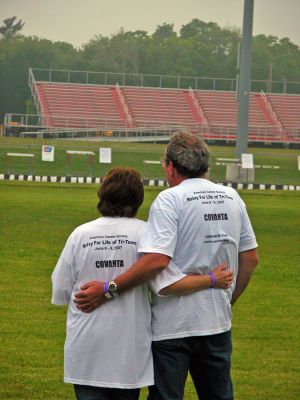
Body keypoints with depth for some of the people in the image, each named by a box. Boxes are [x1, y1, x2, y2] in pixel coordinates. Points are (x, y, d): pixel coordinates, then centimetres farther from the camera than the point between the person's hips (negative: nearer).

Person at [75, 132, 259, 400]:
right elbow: (250, 258, 11)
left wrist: (107, 290, -20)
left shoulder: (170, 199, -13)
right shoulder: (232, 198, 6)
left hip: (173, 325, -6)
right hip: (218, 322, 6)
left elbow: (156, 260, -25)